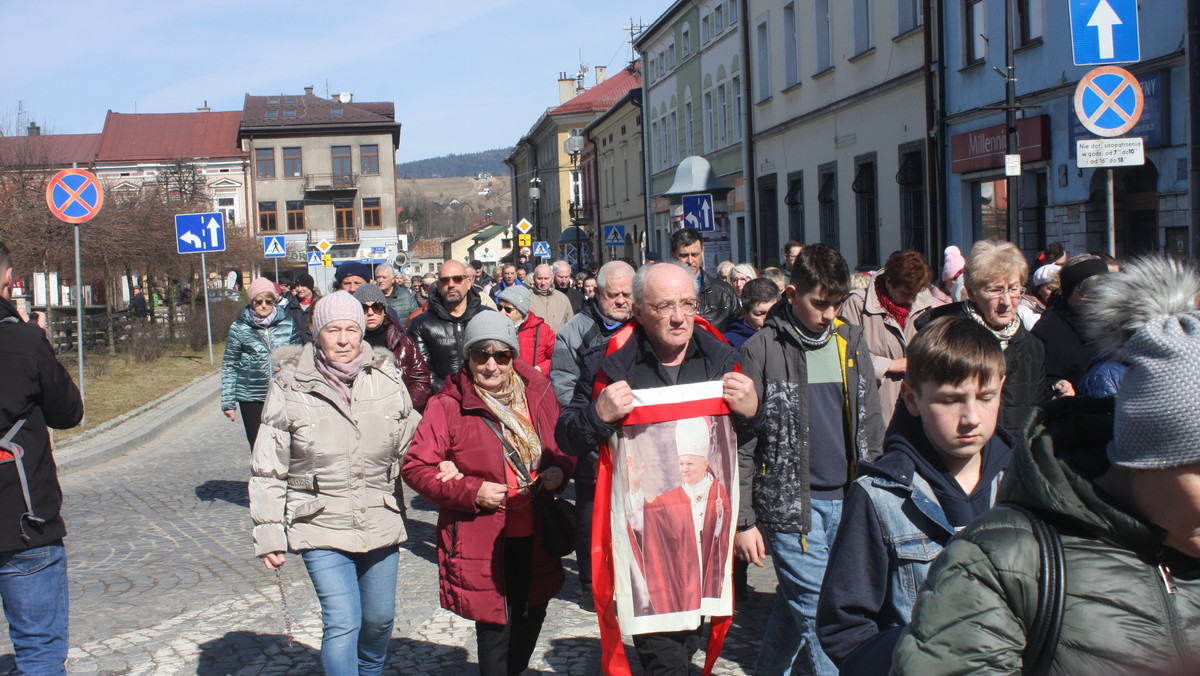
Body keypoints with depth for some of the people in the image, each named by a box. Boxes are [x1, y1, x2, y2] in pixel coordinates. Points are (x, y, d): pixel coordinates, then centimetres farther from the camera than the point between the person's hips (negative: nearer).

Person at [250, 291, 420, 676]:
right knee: (342, 623, -12)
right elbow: (268, 471, -3)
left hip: (381, 524, 3)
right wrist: (268, 534, -5)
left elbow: (412, 447, 11)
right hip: (322, 528, -3)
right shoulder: (290, 388, -8)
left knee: (380, 619, 17)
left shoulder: (387, 380, -1)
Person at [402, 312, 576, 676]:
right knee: (495, 626, 0)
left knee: (532, 615, 19)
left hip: (535, 537, 5)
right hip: (481, 540, -5)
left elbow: (564, 446, 15)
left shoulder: (538, 393, 2)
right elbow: (415, 467, -9)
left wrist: (559, 470, -7)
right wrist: (470, 492, -20)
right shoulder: (447, 405, -10)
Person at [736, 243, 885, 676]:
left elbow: (870, 425, 17)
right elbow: (741, 440, -4)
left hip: (848, 501, 4)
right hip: (791, 504, -4)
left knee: (795, 606, 11)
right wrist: (744, 519, -7)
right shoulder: (762, 350, -4)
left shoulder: (851, 341, 10)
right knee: (818, 616, -6)